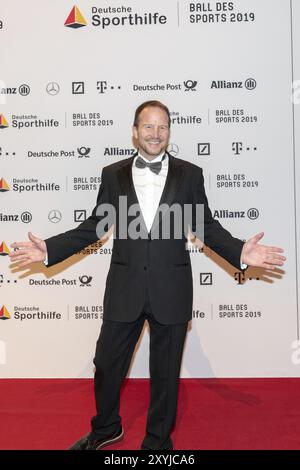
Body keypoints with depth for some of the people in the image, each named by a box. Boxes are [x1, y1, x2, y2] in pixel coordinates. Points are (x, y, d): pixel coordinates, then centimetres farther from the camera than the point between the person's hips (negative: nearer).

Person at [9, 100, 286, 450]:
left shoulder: (190, 174, 1)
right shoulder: (113, 174, 4)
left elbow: (207, 226, 3)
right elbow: (95, 225, 7)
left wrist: (240, 252, -13)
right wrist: (49, 249, -1)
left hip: (171, 289, -1)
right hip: (124, 288, 1)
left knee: (165, 372, 14)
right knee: (106, 366, 14)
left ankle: (158, 441, 38)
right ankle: (106, 428, 43)